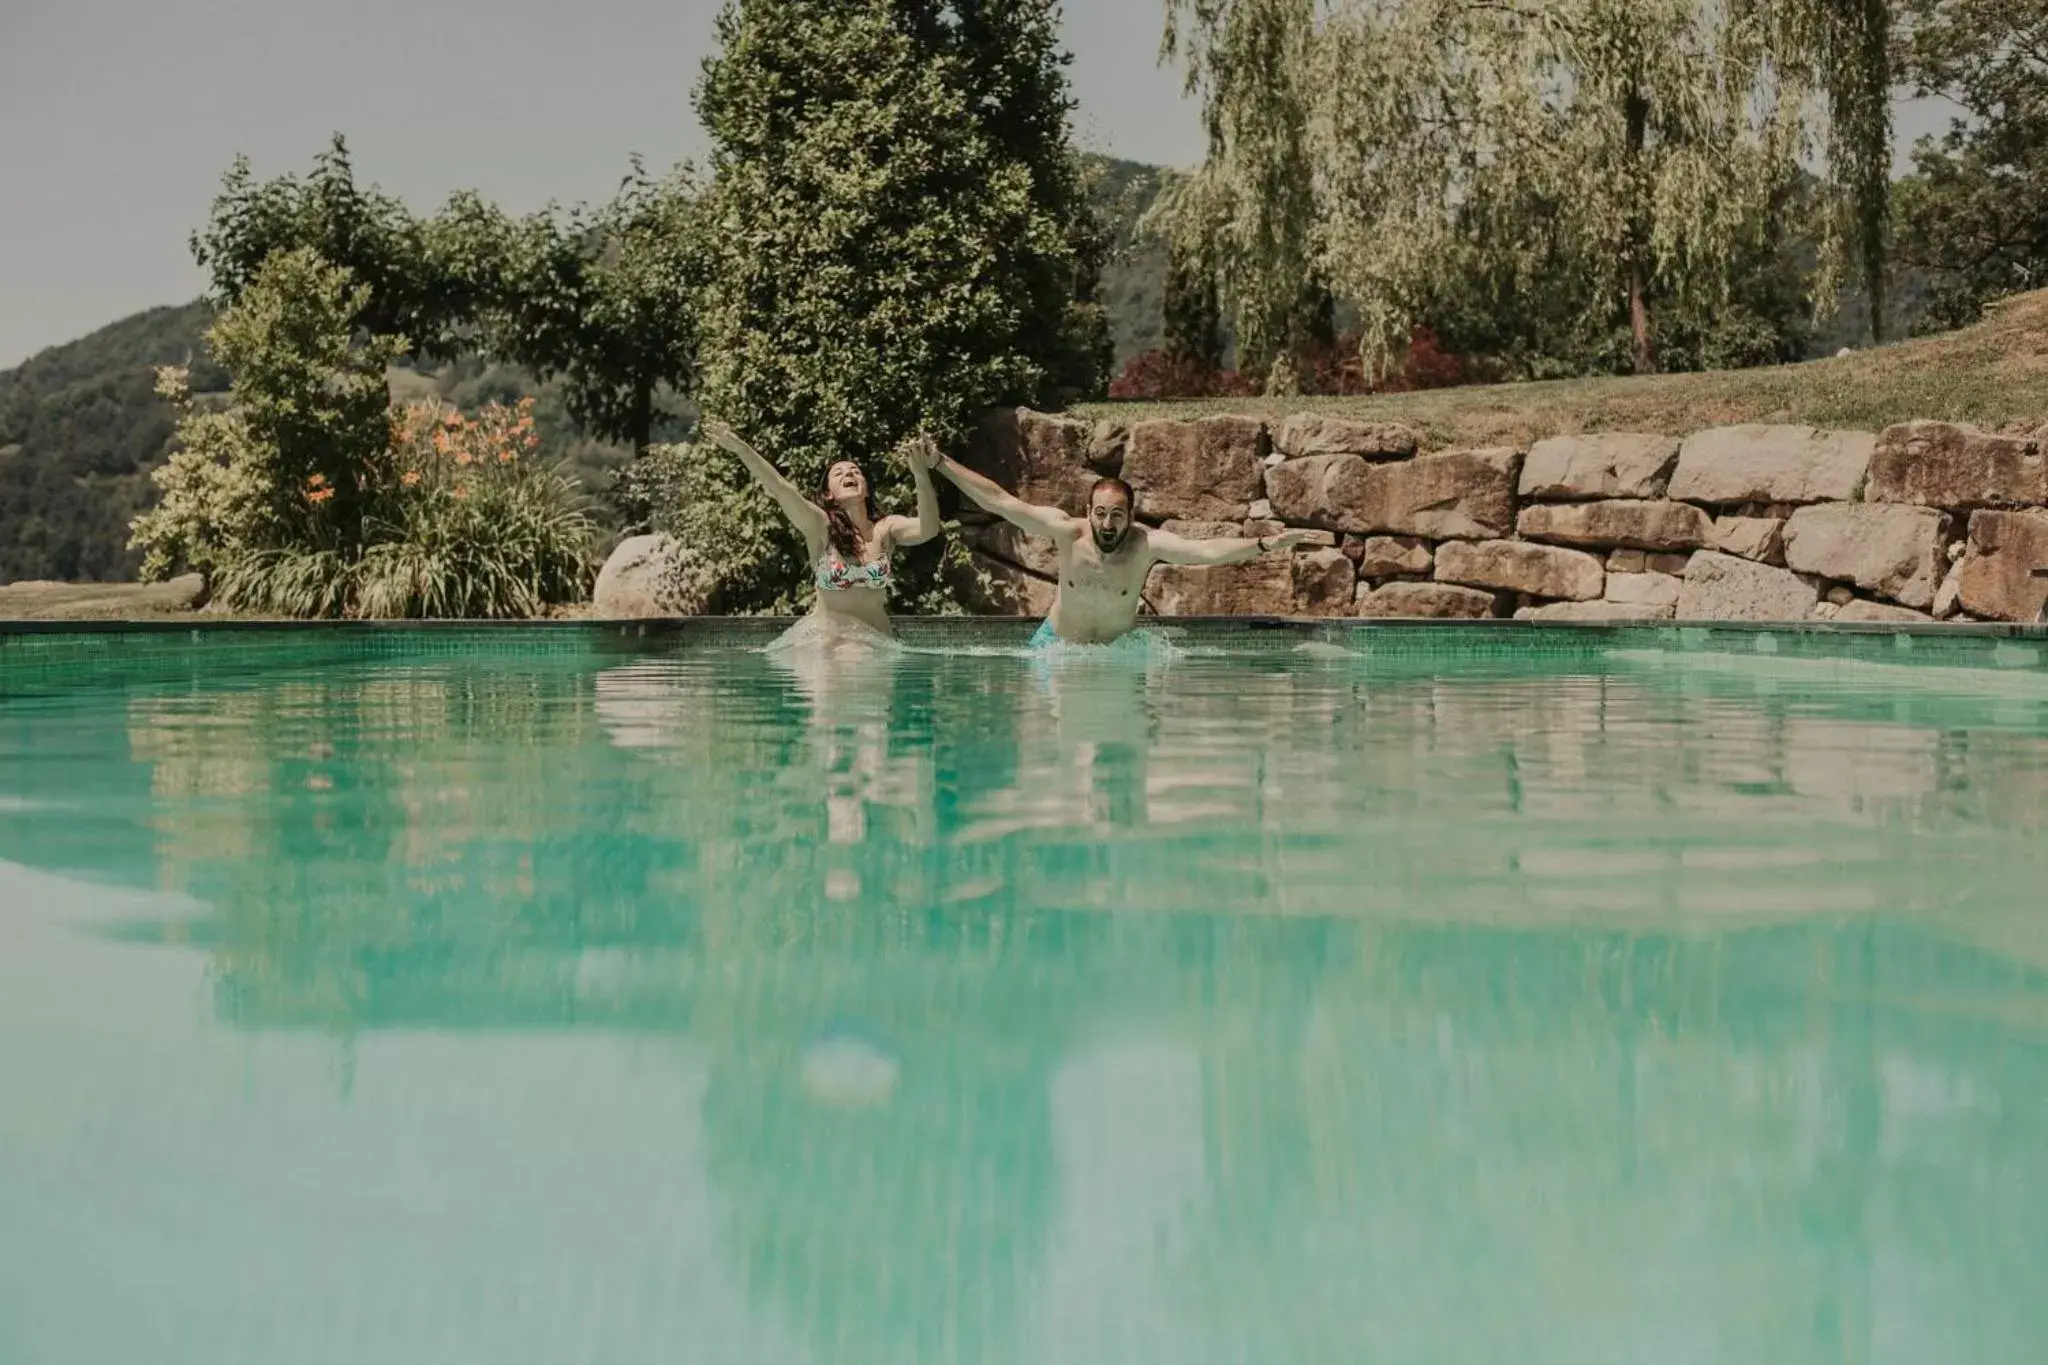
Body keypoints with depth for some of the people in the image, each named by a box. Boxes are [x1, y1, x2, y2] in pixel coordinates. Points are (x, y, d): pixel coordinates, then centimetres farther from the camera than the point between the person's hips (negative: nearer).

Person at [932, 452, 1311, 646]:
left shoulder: (1148, 543, -22)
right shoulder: (1067, 532, -20)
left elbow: (1206, 550, -34)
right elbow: (999, 501, -18)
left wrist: (1264, 545, -49)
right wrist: (940, 464, -20)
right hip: (1056, 643, 0)